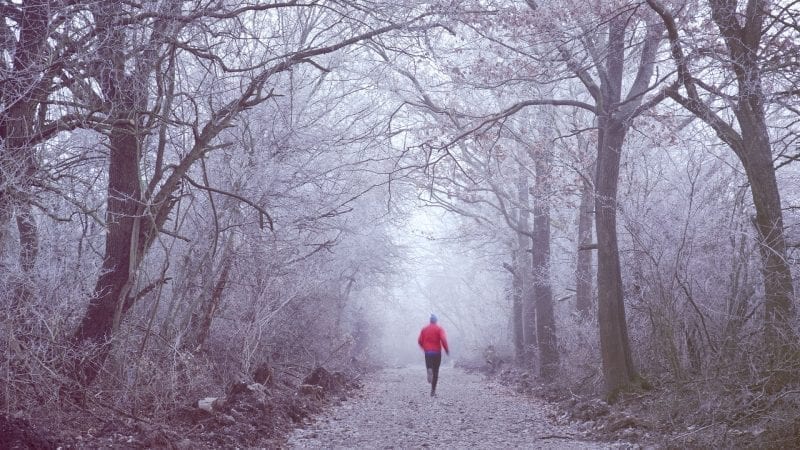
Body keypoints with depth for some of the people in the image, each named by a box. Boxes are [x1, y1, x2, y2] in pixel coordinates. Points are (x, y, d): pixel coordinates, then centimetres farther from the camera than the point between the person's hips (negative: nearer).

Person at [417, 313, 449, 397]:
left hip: (427, 352, 2)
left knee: (430, 368, 11)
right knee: (435, 372, 8)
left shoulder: (424, 329, 7)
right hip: (437, 352, -1)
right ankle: (433, 391, 6)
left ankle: (429, 370, -27)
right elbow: (443, 340, -16)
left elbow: (420, 341, 5)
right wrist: (447, 350, -5)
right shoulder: (439, 329, -2)